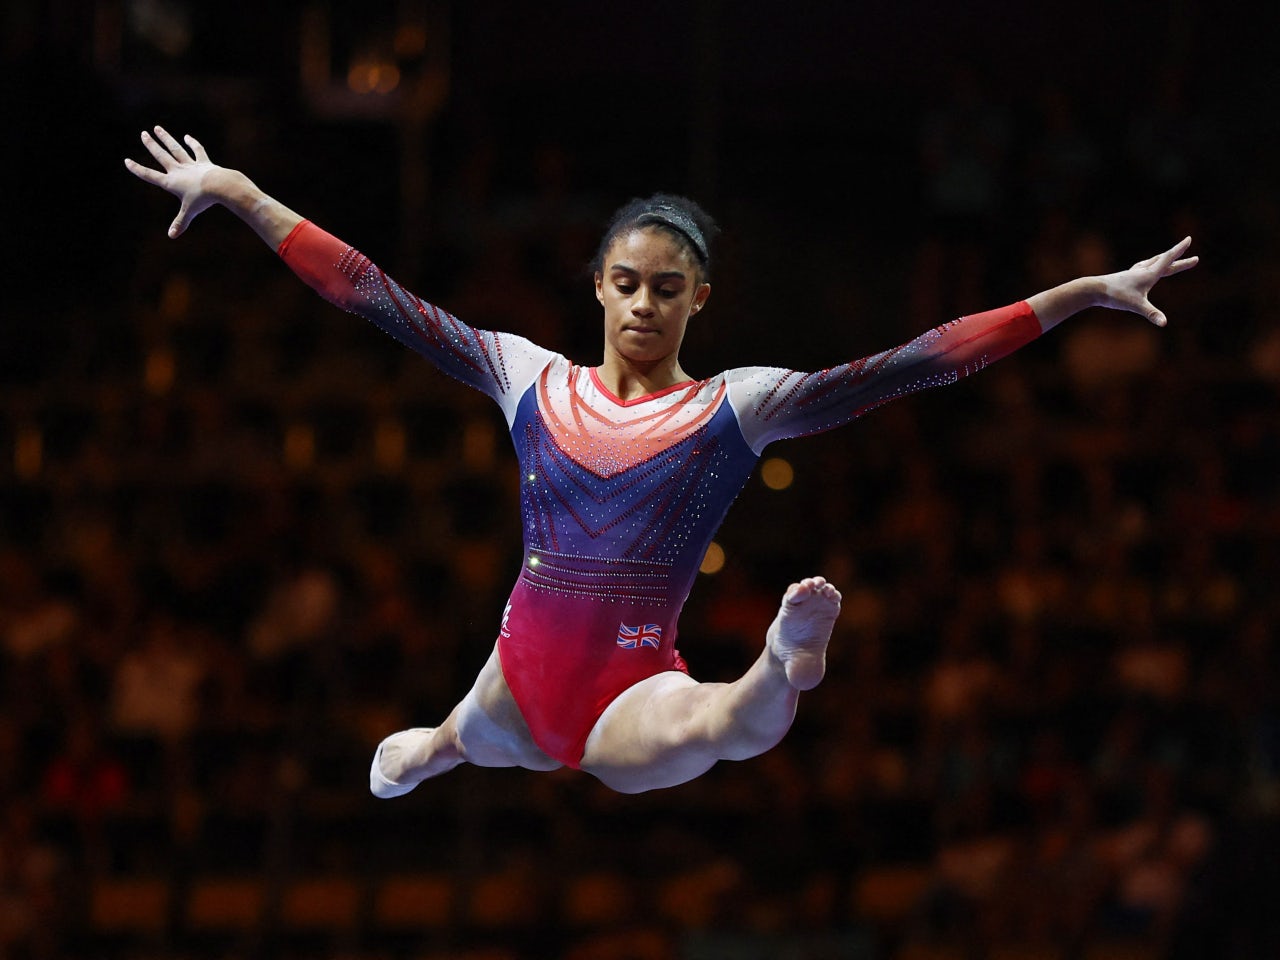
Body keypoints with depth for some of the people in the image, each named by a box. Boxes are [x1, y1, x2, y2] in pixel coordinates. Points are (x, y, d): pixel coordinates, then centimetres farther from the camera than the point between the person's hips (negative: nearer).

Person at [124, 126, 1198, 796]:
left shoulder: (735, 406, -2)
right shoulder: (530, 378, 5)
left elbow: (909, 364, -8)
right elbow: (373, 296, 6)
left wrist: (1080, 295, -14)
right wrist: (241, 195, 4)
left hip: (632, 700, -5)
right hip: (519, 686, 5)